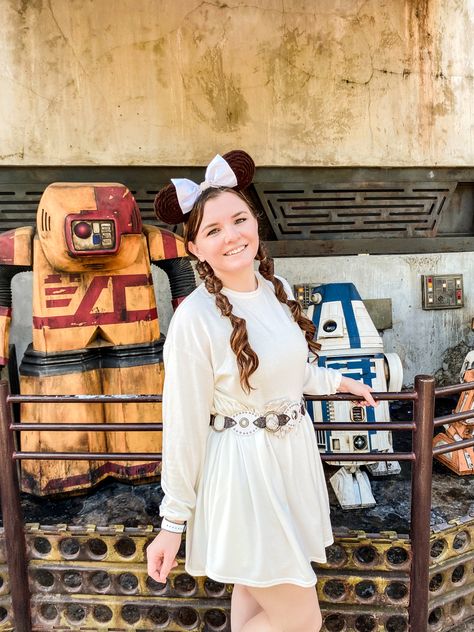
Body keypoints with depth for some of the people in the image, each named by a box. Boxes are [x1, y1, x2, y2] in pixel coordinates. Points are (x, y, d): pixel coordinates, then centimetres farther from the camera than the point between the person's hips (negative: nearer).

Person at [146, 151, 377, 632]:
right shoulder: (195, 318, -22)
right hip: (245, 470, -6)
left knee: (256, 588, 24)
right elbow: (184, 427, -17)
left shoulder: (276, 288, -1)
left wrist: (337, 381, 24)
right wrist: (173, 522, -9)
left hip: (294, 454, 6)